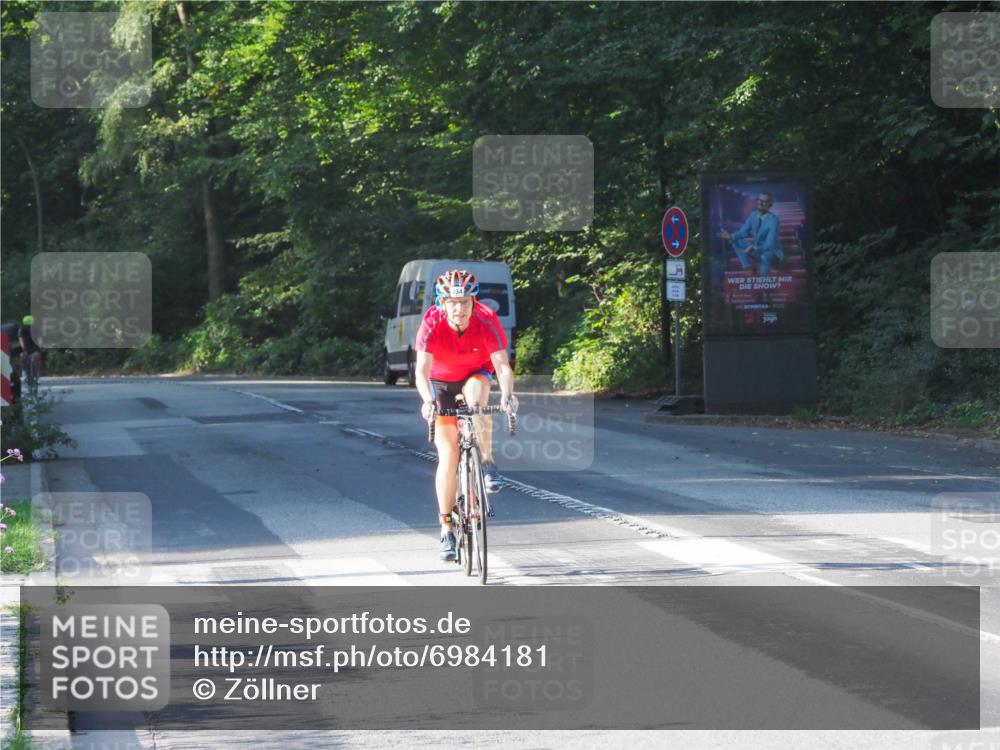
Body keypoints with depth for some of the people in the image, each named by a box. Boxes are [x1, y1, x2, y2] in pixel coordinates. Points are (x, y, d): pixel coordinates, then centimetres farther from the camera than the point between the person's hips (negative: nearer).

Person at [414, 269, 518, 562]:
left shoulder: (487, 321, -28)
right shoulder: (432, 323, -29)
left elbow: (502, 365, -34)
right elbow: (422, 371, -37)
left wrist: (507, 394, -53)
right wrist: (428, 401, -55)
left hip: (476, 375, 0)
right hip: (442, 382, 0)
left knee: (476, 397, -37)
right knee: (448, 455, -8)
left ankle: (487, 462, -19)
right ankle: (446, 528, 0)